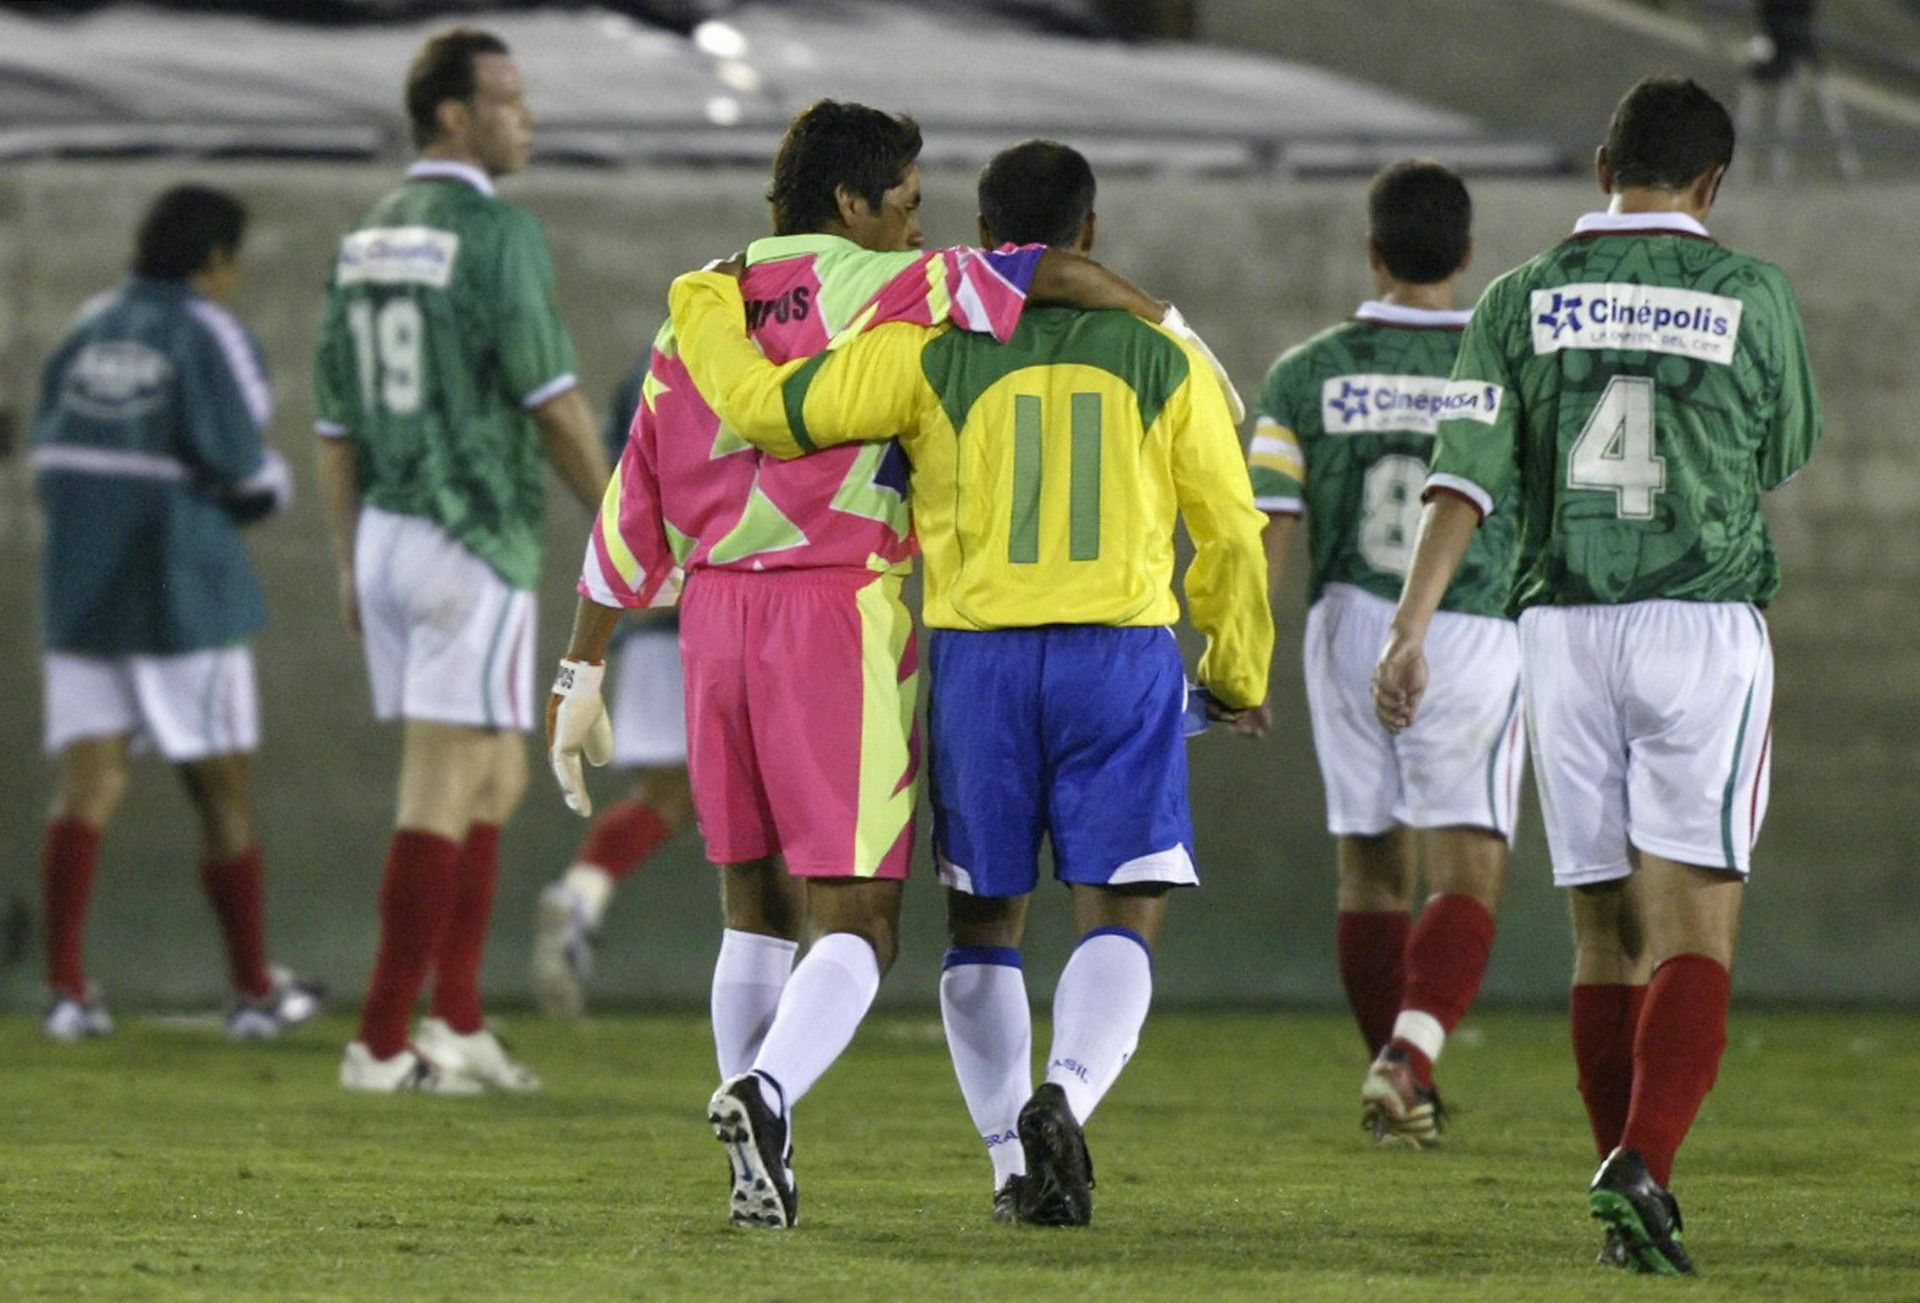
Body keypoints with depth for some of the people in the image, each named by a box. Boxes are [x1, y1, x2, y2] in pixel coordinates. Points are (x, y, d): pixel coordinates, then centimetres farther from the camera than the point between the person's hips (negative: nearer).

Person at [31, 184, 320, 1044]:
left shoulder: (90, 328, 7)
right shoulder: (210, 336, -10)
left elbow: (49, 456, 9)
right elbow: (241, 472, -14)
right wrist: (275, 486, 8)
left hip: (82, 586, 5)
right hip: (183, 597, -5)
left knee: (87, 785, 1)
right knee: (224, 791, 7)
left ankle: (66, 988, -10)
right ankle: (255, 993, 16)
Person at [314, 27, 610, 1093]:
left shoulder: (365, 241, 11)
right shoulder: (497, 233, -12)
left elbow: (335, 423, 14)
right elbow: (551, 399, -13)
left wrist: (349, 566, 19)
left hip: (387, 534, 8)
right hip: (476, 543, -8)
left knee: (496, 782, 17)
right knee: (444, 793, -4)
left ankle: (457, 1025, 13)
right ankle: (383, 1043, -5)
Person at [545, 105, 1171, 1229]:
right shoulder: (879, 292, -2)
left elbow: (632, 517, 16)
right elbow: (1051, 278, -15)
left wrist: (583, 676, 19)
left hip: (715, 620, 6)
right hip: (840, 619, -6)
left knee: (757, 913, 17)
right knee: (855, 924, -5)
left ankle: (759, 1170, 14)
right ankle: (768, 1091, -30)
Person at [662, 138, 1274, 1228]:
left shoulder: (930, 354, 0)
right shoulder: (1163, 359, 4)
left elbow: (766, 408, -1)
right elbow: (1231, 530, 9)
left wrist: (707, 305, 18)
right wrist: (1240, 670, 23)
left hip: (979, 657, 1)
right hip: (1124, 656, -1)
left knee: (985, 924, 14)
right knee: (1123, 921, 0)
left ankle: (1013, 1160, 11)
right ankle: (1066, 1099, -27)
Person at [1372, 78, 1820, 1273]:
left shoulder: (1524, 301, 5)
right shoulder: (1751, 294, 0)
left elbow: (1468, 476, -4)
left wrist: (1412, 625, -7)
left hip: (1566, 633, 3)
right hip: (1706, 626, -3)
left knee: (1606, 934, 11)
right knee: (1696, 936, -6)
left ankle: (1631, 1201, 15)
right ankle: (1643, 1169, -26)